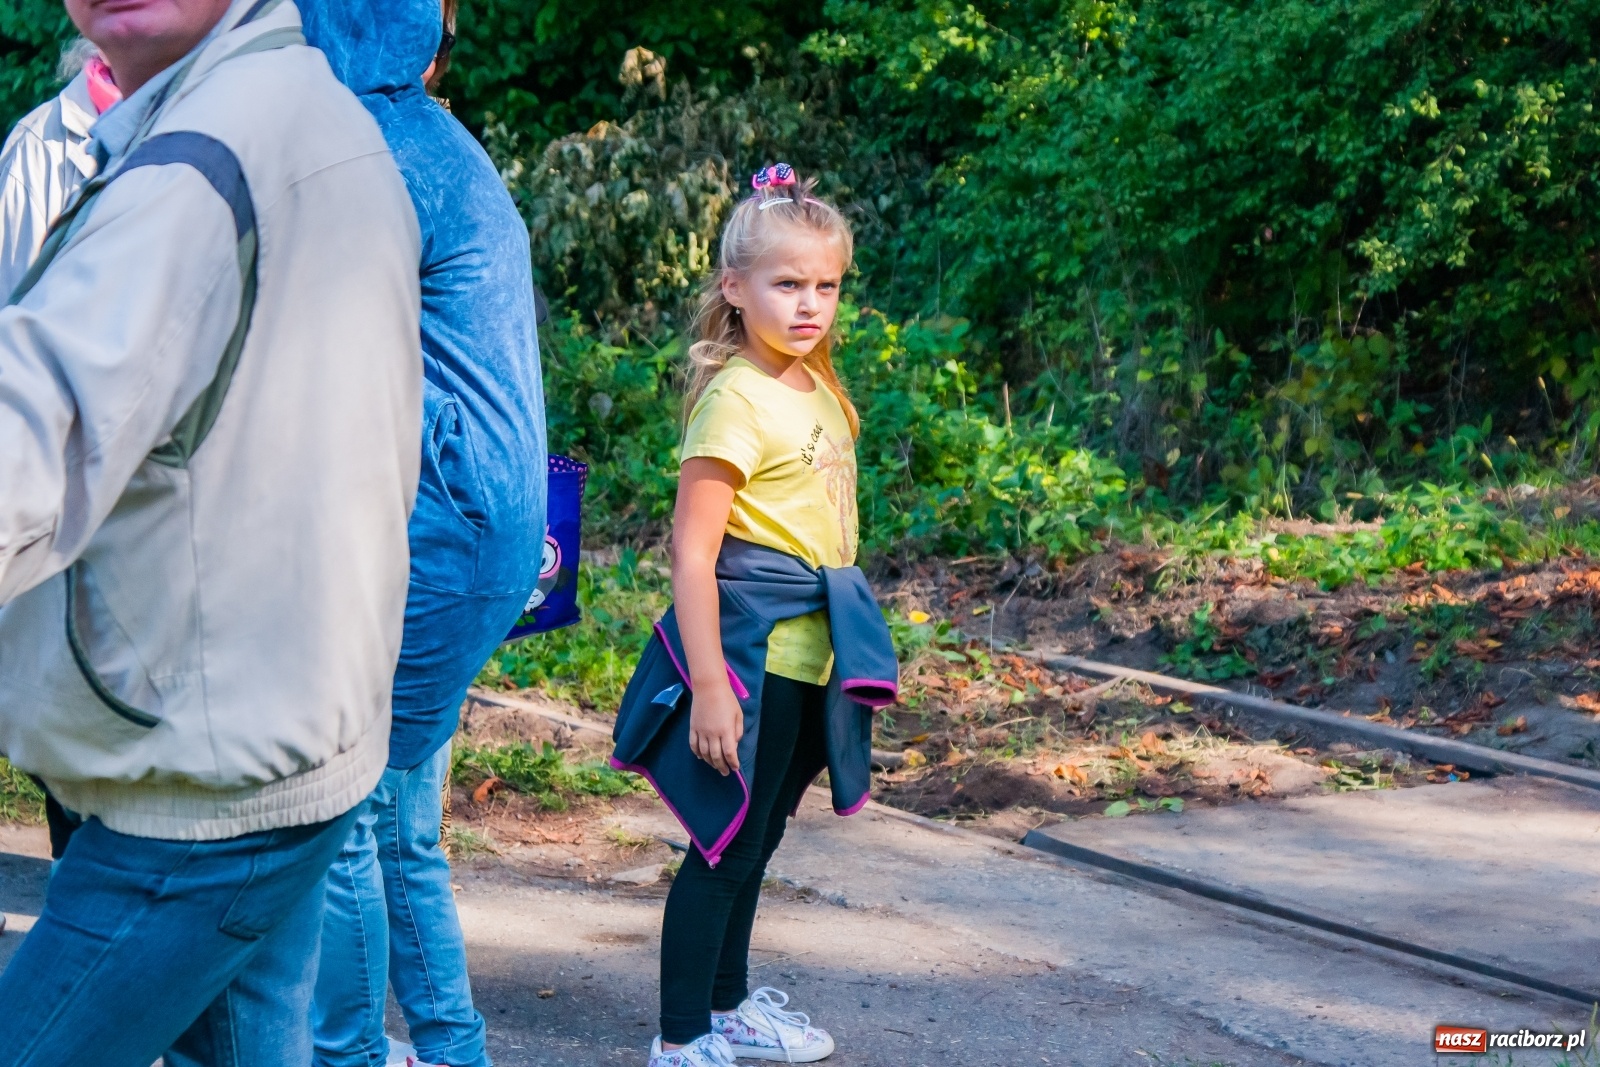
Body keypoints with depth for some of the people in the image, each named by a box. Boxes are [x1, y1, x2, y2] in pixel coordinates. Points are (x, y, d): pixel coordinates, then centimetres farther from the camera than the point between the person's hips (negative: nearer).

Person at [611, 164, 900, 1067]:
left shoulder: (817, 388, 9)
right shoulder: (736, 400, -17)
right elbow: (692, 556, -20)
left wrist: (850, 649, 20)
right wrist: (709, 685, -24)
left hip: (811, 654, 9)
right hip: (753, 647, -8)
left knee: (756, 838, 19)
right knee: (728, 845, -3)